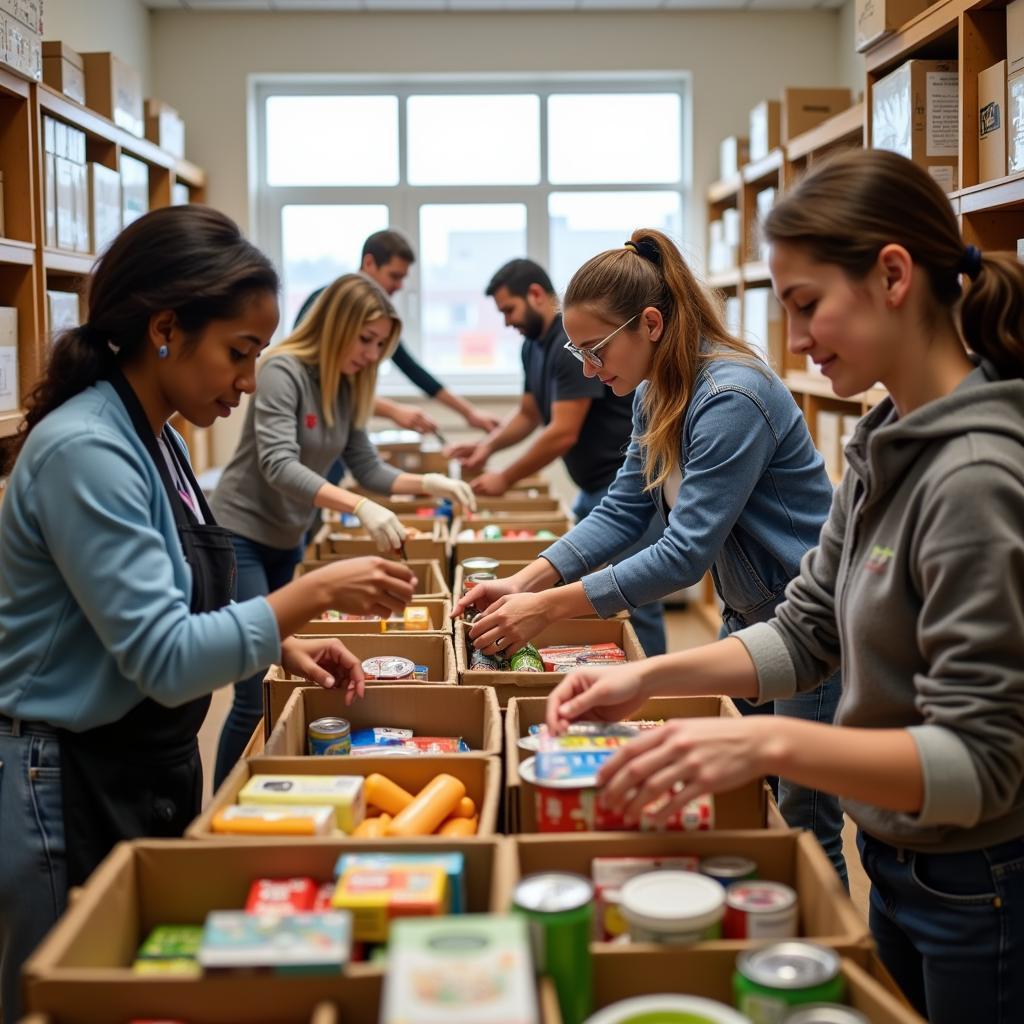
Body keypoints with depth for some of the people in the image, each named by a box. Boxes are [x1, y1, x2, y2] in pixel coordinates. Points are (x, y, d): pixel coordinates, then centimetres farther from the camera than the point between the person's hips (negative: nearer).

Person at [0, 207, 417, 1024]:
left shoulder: (154, 437, 6)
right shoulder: (84, 452, -23)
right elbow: (164, 659, -24)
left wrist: (282, 644, 1)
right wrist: (313, 594, -21)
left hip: (151, 772, 9)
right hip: (78, 793, -9)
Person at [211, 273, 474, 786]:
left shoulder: (346, 388, 7)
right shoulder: (283, 372, -17)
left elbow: (367, 468, 10)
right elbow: (280, 465, -28)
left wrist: (428, 483, -6)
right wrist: (360, 507, -38)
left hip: (287, 544, 8)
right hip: (241, 537, -8)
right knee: (258, 691, -10)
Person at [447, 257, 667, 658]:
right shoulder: (534, 345, 10)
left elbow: (564, 433, -22)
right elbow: (528, 414, 21)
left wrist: (505, 478, -13)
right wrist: (487, 446, 2)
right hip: (593, 487, 10)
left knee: (634, 602, -8)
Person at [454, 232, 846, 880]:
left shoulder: (732, 399, -27)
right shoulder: (655, 396, 2)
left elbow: (686, 553, -30)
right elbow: (623, 510, 2)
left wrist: (548, 608, -29)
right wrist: (523, 583, -10)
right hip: (748, 613, 9)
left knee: (804, 827, 2)